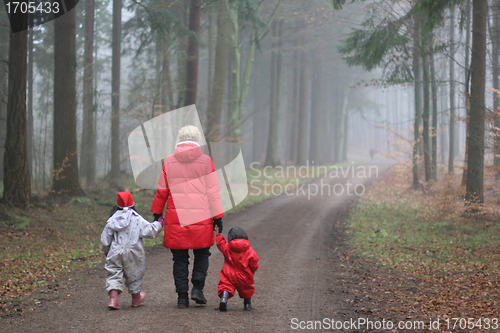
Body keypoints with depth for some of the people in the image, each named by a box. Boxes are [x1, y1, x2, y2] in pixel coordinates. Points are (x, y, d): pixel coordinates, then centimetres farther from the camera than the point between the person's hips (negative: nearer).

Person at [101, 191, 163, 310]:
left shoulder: (111, 221, 3)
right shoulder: (137, 219, -5)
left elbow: (105, 239, 6)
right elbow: (149, 231, -7)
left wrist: (106, 251, 21)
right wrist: (158, 224, 9)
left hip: (115, 252, 1)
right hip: (132, 253, -1)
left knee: (114, 274, 5)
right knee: (134, 274, 16)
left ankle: (113, 299, -13)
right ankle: (136, 298, 33)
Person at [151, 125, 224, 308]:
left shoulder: (169, 161, 2)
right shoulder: (206, 161, -1)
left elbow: (161, 191, 6)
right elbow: (212, 192, 0)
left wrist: (157, 214, 17)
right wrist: (217, 217, 5)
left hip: (176, 218, 1)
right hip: (201, 218, -1)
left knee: (180, 259, 9)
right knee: (202, 254, 16)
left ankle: (182, 296, 6)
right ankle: (197, 287, 0)